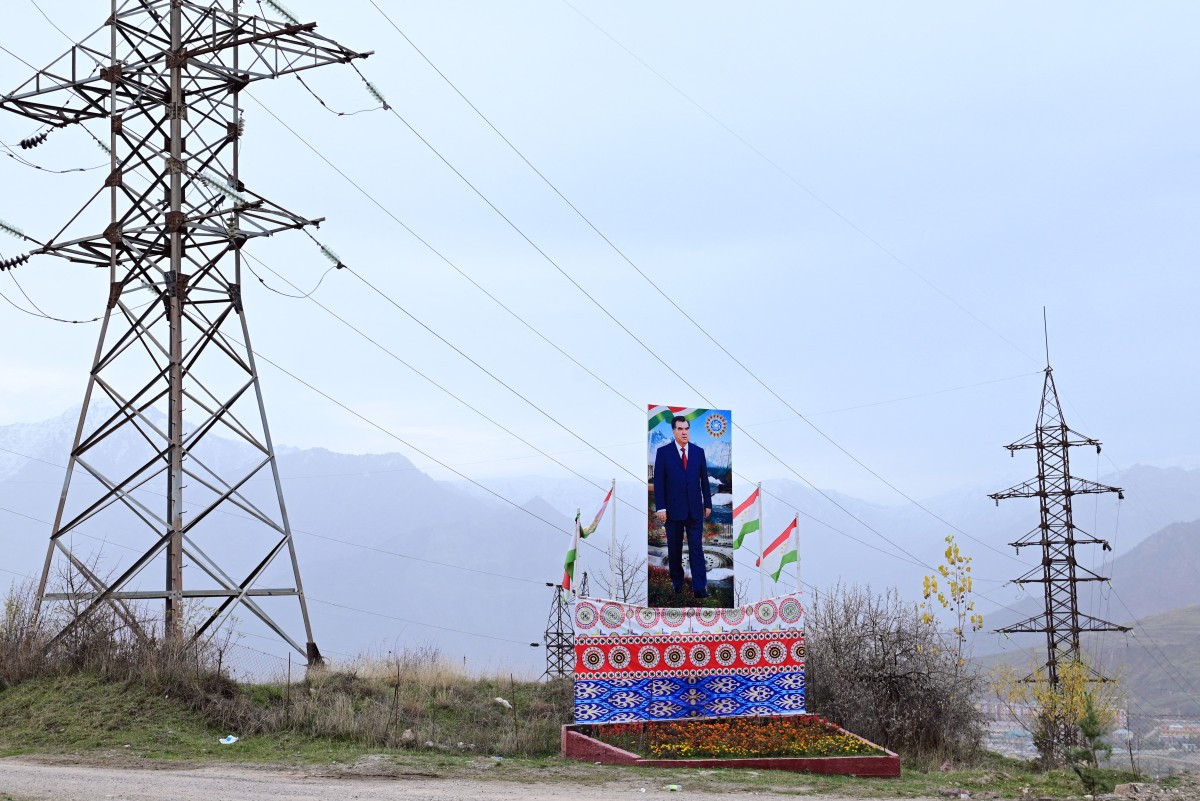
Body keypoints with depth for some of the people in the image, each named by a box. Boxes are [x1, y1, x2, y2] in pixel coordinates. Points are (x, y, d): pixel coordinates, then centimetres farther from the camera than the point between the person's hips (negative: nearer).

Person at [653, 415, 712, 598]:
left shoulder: (698, 451, 5)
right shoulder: (663, 452, -2)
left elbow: (704, 479, 9)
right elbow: (659, 482, -4)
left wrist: (708, 503, 7)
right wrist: (660, 507, -10)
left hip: (695, 509, 1)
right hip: (673, 509, -1)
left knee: (697, 548, -4)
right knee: (674, 549, 9)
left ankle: (700, 587, -8)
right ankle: (676, 581, 22)